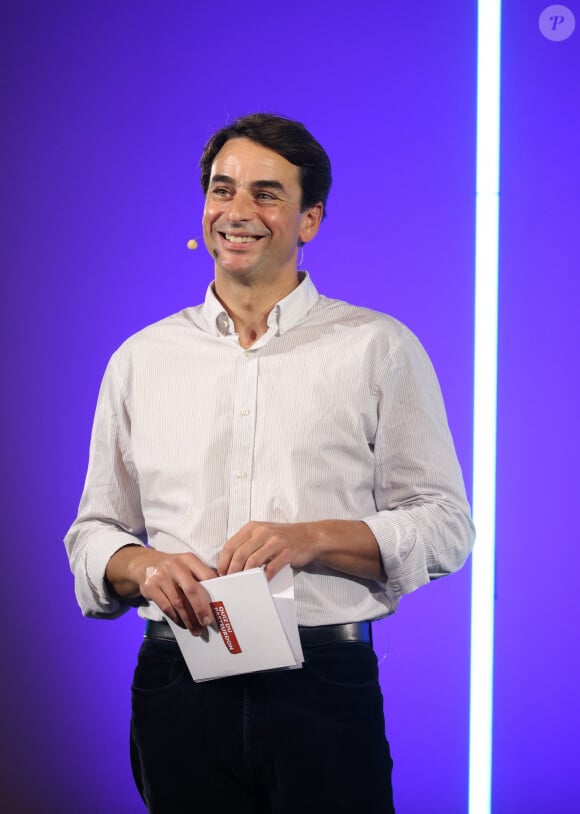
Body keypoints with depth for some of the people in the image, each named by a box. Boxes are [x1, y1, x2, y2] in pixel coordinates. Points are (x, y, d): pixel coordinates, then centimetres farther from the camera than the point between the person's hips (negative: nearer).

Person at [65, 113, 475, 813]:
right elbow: (95, 532, 14)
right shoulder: (140, 359, 11)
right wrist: (144, 565, -8)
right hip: (178, 687, 3)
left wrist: (311, 538, -15)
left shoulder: (379, 349, 2)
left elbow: (445, 525, 0)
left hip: (324, 685, -2)